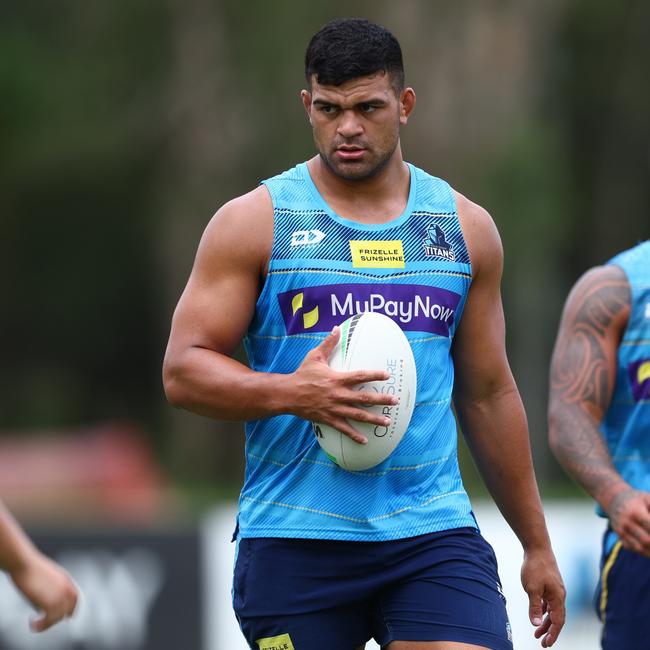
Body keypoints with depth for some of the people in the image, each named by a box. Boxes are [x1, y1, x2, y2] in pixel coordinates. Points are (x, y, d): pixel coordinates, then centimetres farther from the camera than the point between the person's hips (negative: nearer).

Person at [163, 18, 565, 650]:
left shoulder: (465, 229, 12)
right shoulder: (254, 223, 2)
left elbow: (488, 395, 17)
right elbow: (183, 371, -2)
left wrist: (537, 545, 17)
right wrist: (291, 393, -20)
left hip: (433, 533, 2)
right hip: (293, 543, -1)